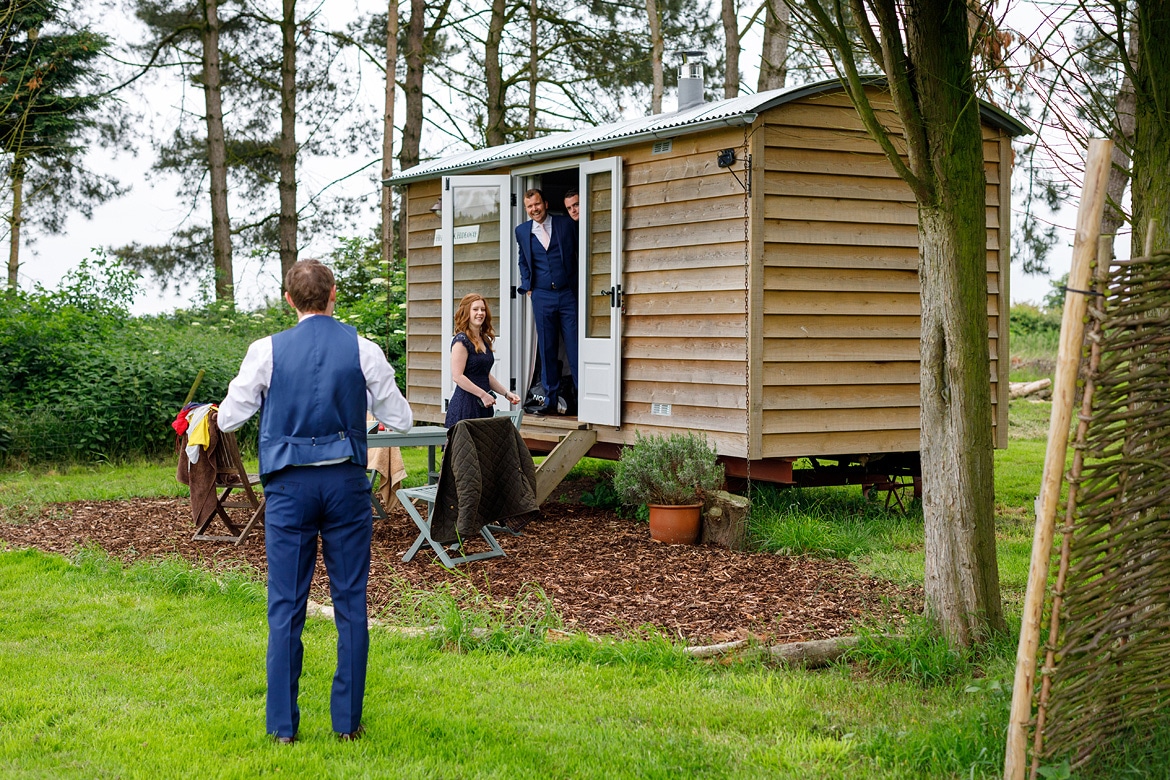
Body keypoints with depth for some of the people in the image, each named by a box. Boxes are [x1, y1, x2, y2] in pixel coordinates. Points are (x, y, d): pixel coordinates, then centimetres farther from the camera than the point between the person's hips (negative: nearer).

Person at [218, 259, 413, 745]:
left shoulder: (267, 351, -3)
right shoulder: (363, 351, -2)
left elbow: (228, 418, 5)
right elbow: (400, 420, 5)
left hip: (289, 485, 0)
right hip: (346, 481, 1)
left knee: (286, 605, 6)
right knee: (350, 601, 8)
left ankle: (282, 725, 9)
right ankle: (347, 721, 12)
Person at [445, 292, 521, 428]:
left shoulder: (485, 340, 16)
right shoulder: (461, 340, -9)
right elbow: (457, 376, -16)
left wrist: (506, 393, 15)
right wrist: (483, 394, -16)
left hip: (483, 405, 8)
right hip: (465, 404, -8)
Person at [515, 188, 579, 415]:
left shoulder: (566, 224, 2)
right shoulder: (522, 231, 10)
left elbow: (579, 255, 8)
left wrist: (580, 286, 3)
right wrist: (527, 287, 11)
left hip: (568, 294, -2)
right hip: (541, 296, 2)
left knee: (575, 347, -4)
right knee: (546, 350, 4)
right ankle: (550, 400, 11)